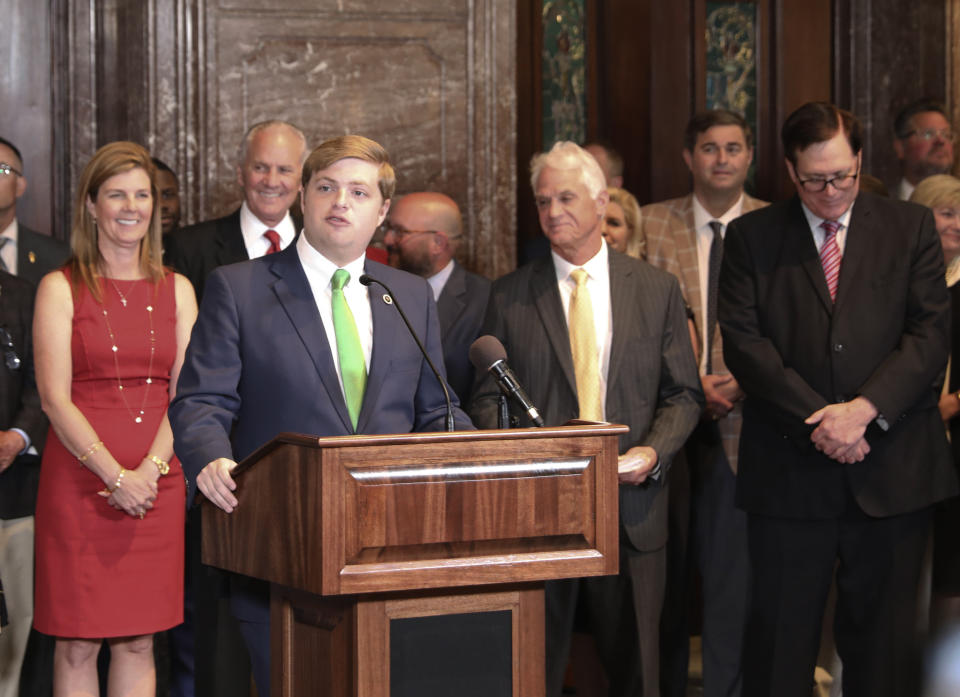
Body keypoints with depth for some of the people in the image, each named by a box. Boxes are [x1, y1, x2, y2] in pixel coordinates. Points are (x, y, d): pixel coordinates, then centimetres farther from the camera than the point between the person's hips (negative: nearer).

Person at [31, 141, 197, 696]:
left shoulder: (176, 290, 11)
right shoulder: (61, 288, 1)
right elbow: (54, 397, -6)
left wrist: (150, 469, -11)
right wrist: (115, 475, -15)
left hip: (158, 482, 3)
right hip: (80, 479, -3)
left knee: (138, 642, 6)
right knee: (77, 644, 0)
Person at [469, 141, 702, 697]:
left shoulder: (657, 289, 7)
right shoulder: (510, 296, 6)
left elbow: (683, 394, 8)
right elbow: (487, 399, 6)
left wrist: (654, 451, -10)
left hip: (631, 505, 1)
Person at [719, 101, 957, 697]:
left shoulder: (912, 228, 7)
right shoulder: (751, 237, 6)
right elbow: (743, 341, -3)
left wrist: (863, 409, -14)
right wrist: (817, 420, -13)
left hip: (891, 473, 1)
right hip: (789, 473, 0)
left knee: (883, 640, 7)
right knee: (780, 637, 3)